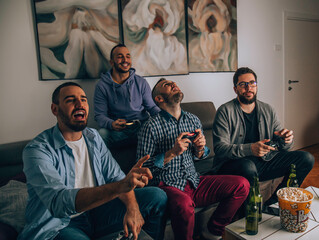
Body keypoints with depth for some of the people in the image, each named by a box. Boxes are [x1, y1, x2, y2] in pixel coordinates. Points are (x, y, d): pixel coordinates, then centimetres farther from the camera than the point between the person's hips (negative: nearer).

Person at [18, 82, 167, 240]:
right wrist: (120, 186, -44)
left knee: (156, 196, -7)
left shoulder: (93, 137, 5)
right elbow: (59, 202, -31)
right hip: (60, 225, -5)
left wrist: (132, 207, -22)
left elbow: (116, 176, -1)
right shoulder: (37, 150, -16)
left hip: (96, 212, 6)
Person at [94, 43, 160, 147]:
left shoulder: (141, 82, 8)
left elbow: (151, 107, 12)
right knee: (101, 134, -34)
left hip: (142, 127, 2)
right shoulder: (102, 86, 2)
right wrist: (111, 124, -25)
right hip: (117, 131, -1)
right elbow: (99, 115, -1)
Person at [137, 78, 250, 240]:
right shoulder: (151, 126, -7)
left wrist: (200, 149, -3)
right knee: (183, 204, -38)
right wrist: (172, 153, -19)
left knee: (242, 185, -9)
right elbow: (143, 168, -8)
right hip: (168, 186, -5)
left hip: (194, 182, 6)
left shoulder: (193, 120, 10)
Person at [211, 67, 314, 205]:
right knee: (248, 167, -38)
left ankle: (273, 203, -2)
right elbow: (219, 148, -17)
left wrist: (285, 140, -14)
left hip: (264, 162, 6)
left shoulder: (268, 110, 10)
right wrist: (250, 149, -31)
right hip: (233, 164, -5)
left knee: (306, 159, -6)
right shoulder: (225, 111, -7)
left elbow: (281, 146, 11)